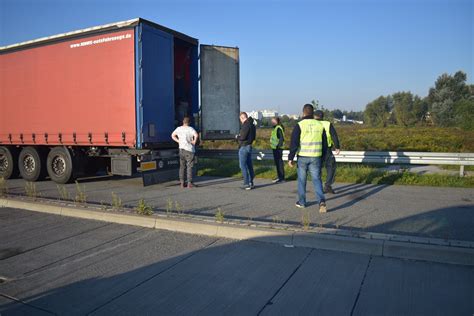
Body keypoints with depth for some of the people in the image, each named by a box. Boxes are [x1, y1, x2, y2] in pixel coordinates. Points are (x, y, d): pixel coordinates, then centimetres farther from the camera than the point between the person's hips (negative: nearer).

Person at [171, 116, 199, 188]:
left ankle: (182, 182, 13)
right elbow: (196, 135, -27)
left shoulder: (179, 128, 5)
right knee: (189, 166, 0)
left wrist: (178, 141, 12)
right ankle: (189, 183, 0)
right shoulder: (190, 129, -11)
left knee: (182, 166, 11)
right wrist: (194, 142, -13)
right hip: (189, 150, -5)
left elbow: (173, 135, 17)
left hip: (181, 149, 5)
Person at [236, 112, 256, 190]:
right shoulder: (252, 125, 12)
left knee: (243, 166, -4)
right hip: (249, 147, 9)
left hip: (243, 147, -9)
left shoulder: (246, 125, -17)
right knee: (249, 165, 13)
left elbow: (243, 137, -23)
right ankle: (251, 183, 19)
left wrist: (237, 137, -2)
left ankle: (246, 184, -4)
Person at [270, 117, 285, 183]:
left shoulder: (278, 128, -15)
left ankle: (282, 178, -1)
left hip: (278, 148, -10)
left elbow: (281, 138, -22)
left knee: (279, 162, -6)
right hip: (275, 148, 10)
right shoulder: (275, 128, 15)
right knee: (277, 162, 15)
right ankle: (279, 177, 25)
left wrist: (278, 146, -24)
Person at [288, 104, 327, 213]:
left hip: (302, 157, -2)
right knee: (316, 179, 4)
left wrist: (290, 158, -6)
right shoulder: (320, 125, 6)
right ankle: (321, 201, -14)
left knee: (302, 179, 12)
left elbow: (294, 143, -11)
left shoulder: (299, 125, -8)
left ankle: (301, 202, 22)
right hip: (316, 157, 2)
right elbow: (324, 143, 11)